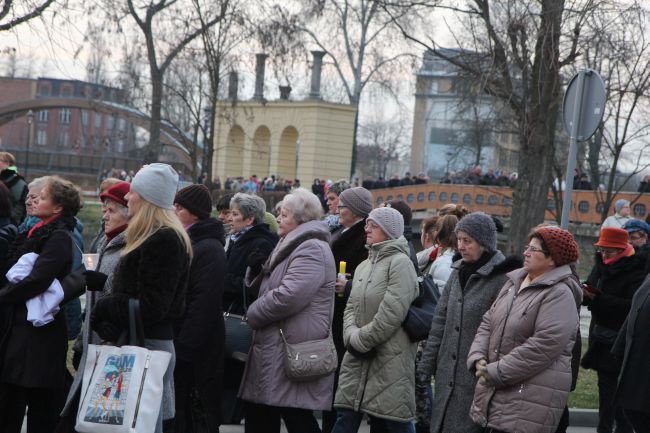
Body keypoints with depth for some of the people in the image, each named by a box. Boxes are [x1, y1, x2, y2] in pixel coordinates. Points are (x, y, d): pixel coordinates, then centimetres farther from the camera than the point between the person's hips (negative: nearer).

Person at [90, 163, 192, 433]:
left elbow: (151, 306, -19)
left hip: (149, 346, -10)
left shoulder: (164, 241, -15)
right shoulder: (155, 237, 18)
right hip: (137, 342, 10)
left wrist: (104, 308, -9)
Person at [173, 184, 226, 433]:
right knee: (179, 412, 12)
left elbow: (204, 303, -20)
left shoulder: (209, 249, -13)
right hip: (179, 345, 9)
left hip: (196, 349, -9)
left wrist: (183, 346, -21)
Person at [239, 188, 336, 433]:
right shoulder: (293, 246, 21)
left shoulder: (311, 249, -13)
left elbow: (288, 296, -24)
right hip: (275, 350, 11)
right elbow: (263, 289, 28)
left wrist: (253, 314, -9)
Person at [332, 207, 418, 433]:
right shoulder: (364, 266, 17)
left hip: (390, 359, -7)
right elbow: (351, 307, 11)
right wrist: (352, 335, -9)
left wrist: (361, 340, -12)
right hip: (357, 358, 7)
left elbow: (391, 314, -17)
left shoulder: (400, 262, -9)